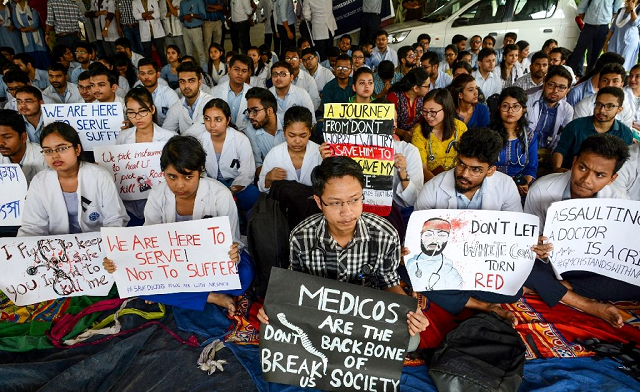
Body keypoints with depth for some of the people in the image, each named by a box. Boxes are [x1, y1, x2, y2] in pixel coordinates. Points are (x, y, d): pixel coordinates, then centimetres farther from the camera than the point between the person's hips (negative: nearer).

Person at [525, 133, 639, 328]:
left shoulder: (618, 201, -14)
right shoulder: (542, 188, -18)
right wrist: (536, 247, -33)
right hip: (548, 261, -1)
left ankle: (542, 287, -19)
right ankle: (588, 306, -23)